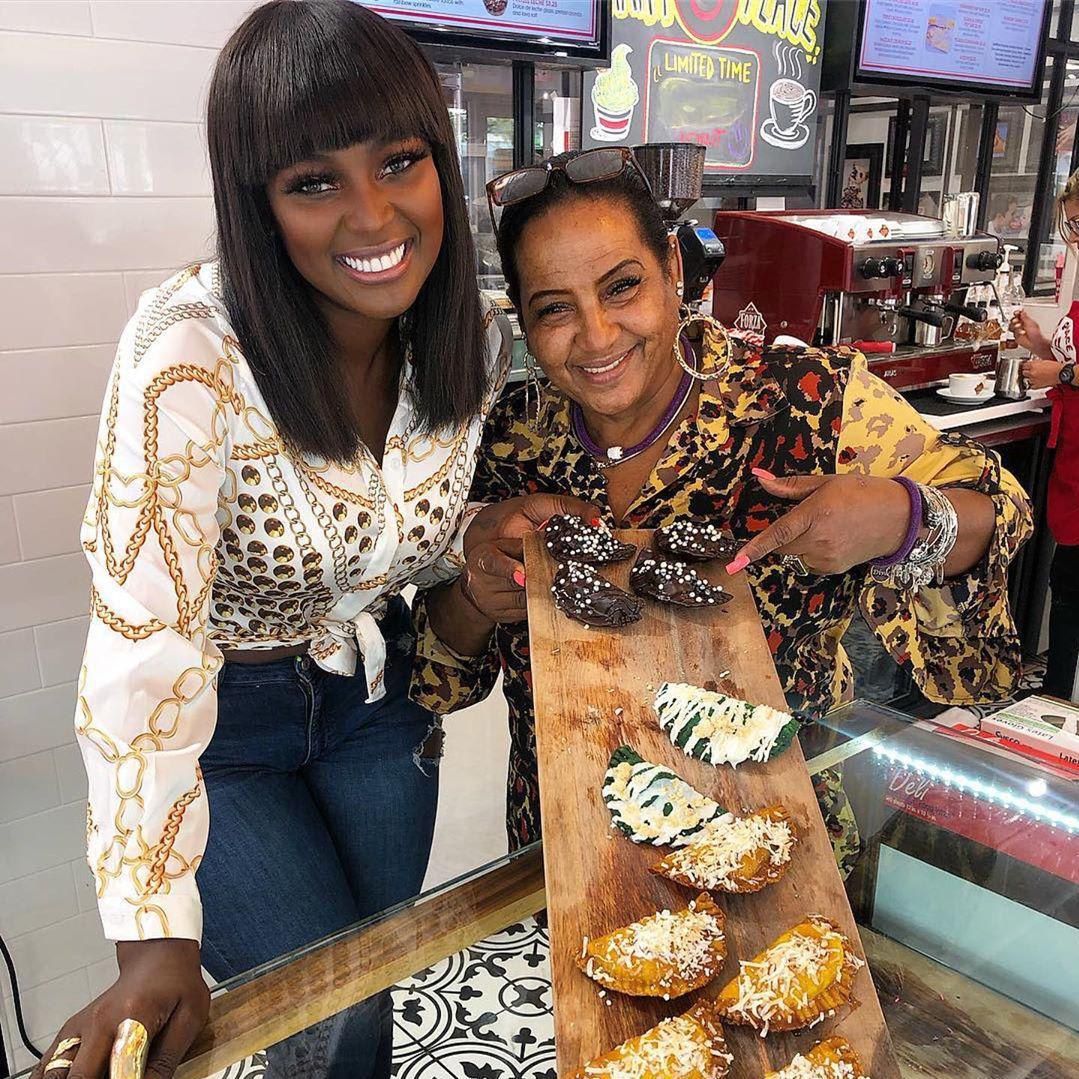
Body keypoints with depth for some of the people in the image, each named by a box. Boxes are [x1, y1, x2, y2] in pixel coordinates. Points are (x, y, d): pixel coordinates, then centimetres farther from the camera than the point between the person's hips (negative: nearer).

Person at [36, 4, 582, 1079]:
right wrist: (158, 938, -33)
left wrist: (481, 577, -21)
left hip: (376, 703, 5)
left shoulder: (479, 343, -12)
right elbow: (145, 641, -32)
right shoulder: (192, 348, -30)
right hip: (217, 727, -4)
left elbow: (432, 564, 2)